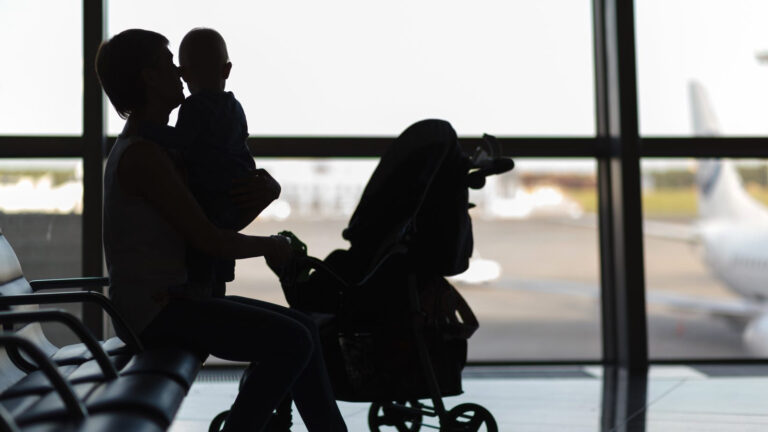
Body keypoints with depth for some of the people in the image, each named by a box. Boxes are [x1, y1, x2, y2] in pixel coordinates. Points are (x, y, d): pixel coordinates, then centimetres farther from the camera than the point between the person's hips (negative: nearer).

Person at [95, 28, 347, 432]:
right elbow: (209, 239, -21)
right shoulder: (143, 155, -16)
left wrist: (268, 189, -8)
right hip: (155, 307, -10)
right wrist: (271, 245, -4)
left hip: (176, 297, 10)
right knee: (291, 342, -18)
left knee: (301, 328, 6)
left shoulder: (159, 146, 15)